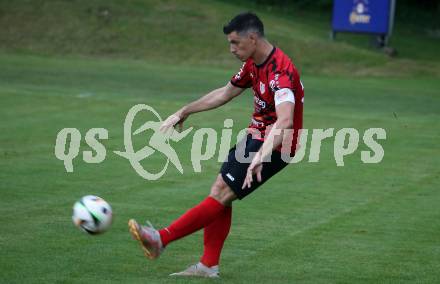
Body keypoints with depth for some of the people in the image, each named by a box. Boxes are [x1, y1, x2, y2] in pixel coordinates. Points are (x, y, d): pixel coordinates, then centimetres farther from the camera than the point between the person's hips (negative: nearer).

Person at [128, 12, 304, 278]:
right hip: (257, 137, 9)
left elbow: (285, 121, -41)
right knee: (220, 193, 4)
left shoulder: (280, 71, -26)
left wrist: (261, 156, -54)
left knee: (222, 194, -13)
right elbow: (225, 93, 21)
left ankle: (161, 239, -12)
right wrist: (184, 112, 21)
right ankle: (209, 266, 6)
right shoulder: (253, 64, 5)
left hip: (274, 146, -9)